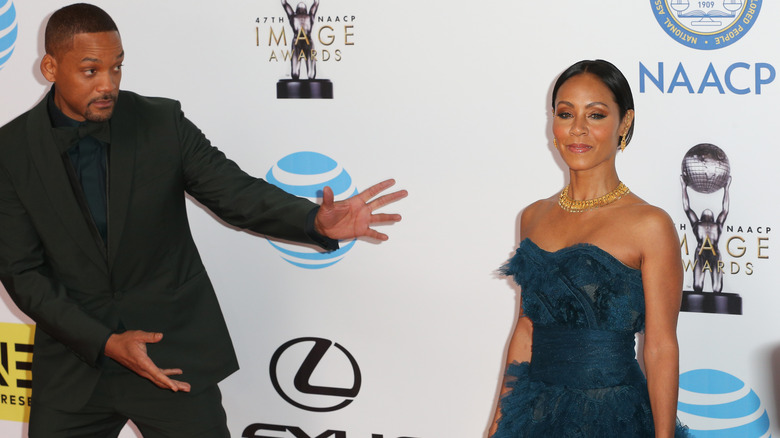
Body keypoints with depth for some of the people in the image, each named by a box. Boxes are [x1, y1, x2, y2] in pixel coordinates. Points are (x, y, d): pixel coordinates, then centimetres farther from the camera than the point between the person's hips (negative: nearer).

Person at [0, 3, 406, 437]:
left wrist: (318, 221, -26)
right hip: (74, 361, 1)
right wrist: (105, 343, -15)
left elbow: (236, 192, -5)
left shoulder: (163, 122, -4)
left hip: (175, 355, 0)